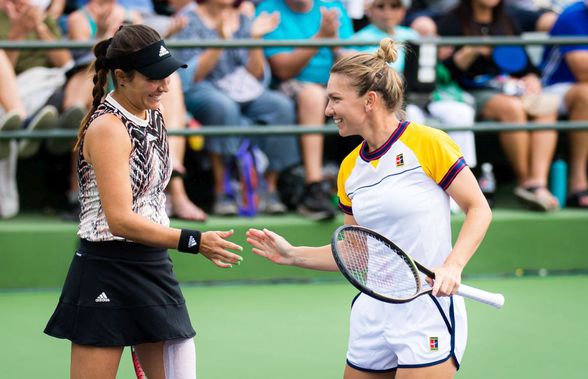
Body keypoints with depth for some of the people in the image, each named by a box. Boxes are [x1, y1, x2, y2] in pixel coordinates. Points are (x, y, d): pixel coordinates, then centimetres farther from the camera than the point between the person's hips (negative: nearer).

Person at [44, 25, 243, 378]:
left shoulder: (153, 116, 10)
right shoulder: (107, 128, -16)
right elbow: (120, 220, -23)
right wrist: (194, 242, -29)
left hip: (154, 269, 8)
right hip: (106, 276, -8)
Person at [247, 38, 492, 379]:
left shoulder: (428, 143, -9)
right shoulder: (350, 168, 10)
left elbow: (479, 209, -6)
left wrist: (453, 265, -20)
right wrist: (293, 255, 7)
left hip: (428, 313, -7)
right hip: (373, 313, 7)